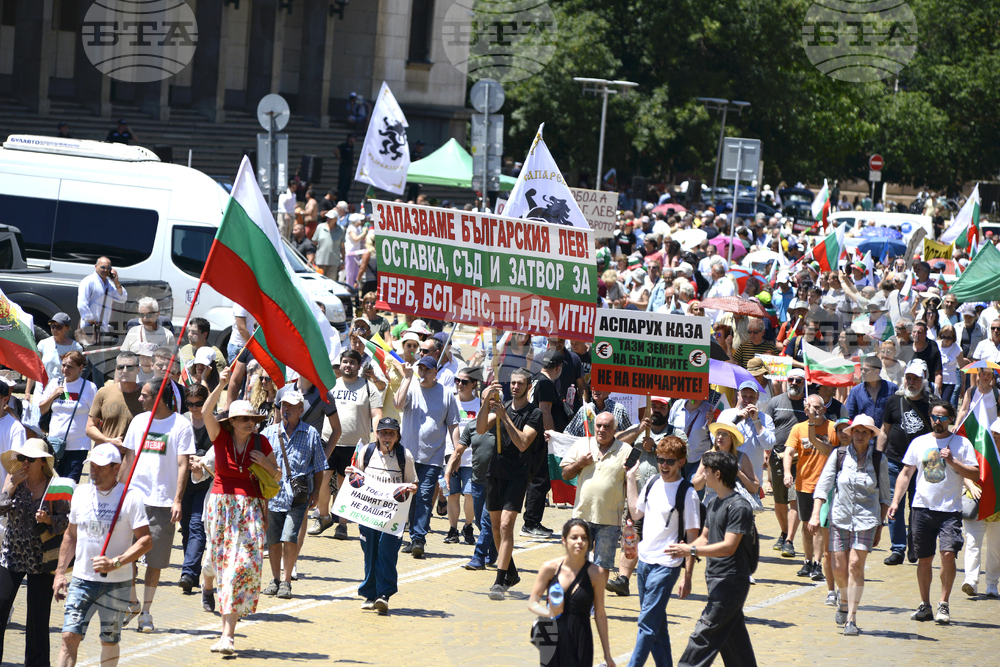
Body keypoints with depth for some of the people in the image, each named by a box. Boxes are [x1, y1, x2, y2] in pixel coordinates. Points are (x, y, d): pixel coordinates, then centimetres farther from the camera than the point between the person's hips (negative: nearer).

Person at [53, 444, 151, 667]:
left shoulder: (131, 497, -7)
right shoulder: (81, 493, 7)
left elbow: (146, 541, -12)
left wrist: (115, 563, -22)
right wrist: (60, 572, 13)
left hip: (116, 583, -3)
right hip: (82, 579, 3)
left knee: (110, 641, 6)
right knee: (70, 636, -8)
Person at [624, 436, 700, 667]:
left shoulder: (687, 494, -12)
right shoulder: (652, 483, 7)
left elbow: (693, 537, -11)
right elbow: (636, 513, 23)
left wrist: (687, 575, -15)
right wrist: (630, 480, 20)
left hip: (667, 565, -7)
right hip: (645, 560, 7)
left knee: (648, 624, -10)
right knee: (656, 624, 12)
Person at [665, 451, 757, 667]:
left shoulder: (739, 507, -16)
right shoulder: (714, 503, 14)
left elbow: (729, 546, -23)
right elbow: (705, 538, 21)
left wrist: (692, 551, -26)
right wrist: (686, 548, 0)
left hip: (731, 580, -10)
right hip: (715, 577, 10)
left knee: (704, 634, -10)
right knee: (733, 635, 13)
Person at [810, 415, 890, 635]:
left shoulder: (879, 460, 2)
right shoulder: (839, 455, 1)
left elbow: (885, 495, 11)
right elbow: (823, 485, 1)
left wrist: (880, 525, 8)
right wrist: (816, 513, -9)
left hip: (866, 518, -1)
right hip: (840, 517, 1)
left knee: (856, 565, -12)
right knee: (839, 568, 1)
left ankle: (851, 618, -8)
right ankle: (843, 599, 34)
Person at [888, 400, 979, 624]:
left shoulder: (961, 444, 3)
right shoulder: (919, 443, 11)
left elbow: (974, 474, -2)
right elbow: (906, 474, 15)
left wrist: (952, 461, -14)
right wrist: (895, 501, 6)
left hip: (950, 510, -3)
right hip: (922, 507, 3)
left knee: (948, 553, -15)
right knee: (924, 558, 6)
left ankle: (943, 605, -6)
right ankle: (925, 605, 17)